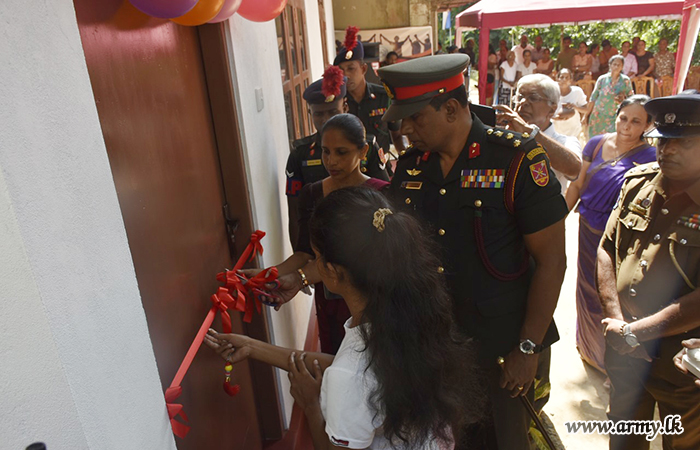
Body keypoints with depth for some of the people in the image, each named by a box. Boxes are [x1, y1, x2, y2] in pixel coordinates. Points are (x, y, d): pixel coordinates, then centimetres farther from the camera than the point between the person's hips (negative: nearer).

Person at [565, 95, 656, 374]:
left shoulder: (649, 158, -13)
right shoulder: (597, 144, -2)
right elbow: (577, 185, 5)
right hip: (588, 231, 4)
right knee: (588, 286, 20)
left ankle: (607, 356, 35)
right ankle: (588, 343, 46)